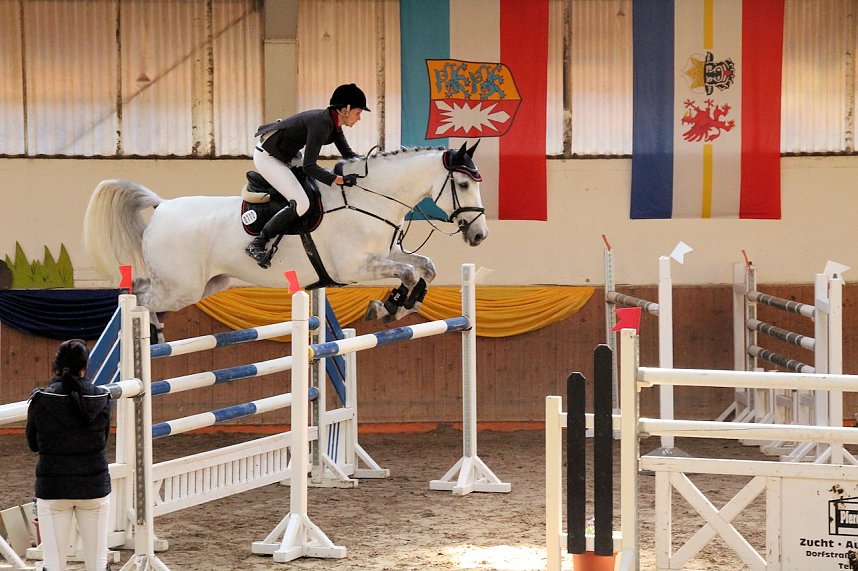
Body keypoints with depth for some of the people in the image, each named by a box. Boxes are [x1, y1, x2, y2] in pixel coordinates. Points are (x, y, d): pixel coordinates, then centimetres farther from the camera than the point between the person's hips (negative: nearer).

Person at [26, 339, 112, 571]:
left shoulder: (40, 401, -9)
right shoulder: (101, 399, -5)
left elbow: (33, 444, 3)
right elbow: (103, 440, 6)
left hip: (52, 489, -1)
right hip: (94, 487, 1)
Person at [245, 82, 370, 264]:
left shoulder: (334, 123, 2)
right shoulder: (321, 124, -28)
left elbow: (348, 154, 13)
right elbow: (309, 167, -31)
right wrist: (340, 180, -38)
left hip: (284, 156, 11)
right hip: (267, 157, -11)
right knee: (300, 204, -22)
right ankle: (257, 244, -13)